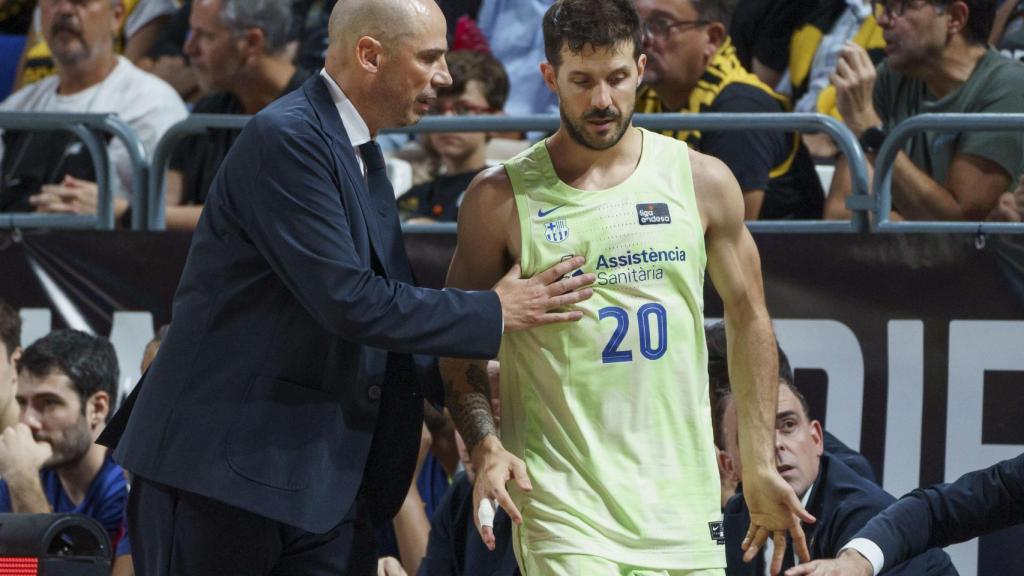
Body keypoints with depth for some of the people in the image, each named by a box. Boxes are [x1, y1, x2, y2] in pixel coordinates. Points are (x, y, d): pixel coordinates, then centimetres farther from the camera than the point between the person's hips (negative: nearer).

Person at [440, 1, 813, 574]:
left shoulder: (702, 181, 6)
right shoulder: (500, 198, 0)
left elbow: (749, 317, 14)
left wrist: (760, 466, 11)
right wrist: (486, 446, -12)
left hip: (682, 499, 3)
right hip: (561, 500, -3)